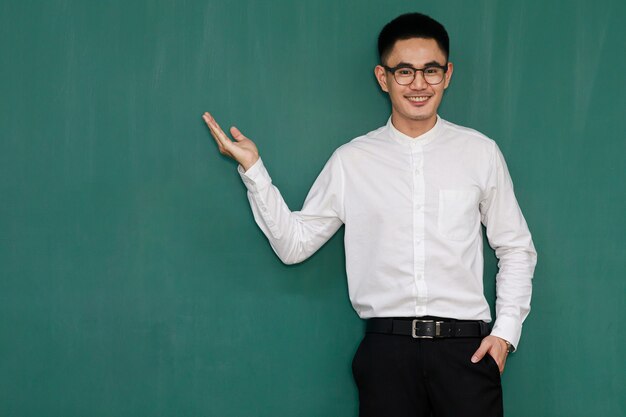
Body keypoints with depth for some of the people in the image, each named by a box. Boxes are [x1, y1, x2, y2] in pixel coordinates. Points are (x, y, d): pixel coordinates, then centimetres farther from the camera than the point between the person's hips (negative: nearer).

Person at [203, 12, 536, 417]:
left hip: (466, 347, 0)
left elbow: (516, 248, 10)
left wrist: (506, 329, 1)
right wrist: (253, 168, -3)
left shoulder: (480, 152, 4)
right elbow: (294, 244, 5)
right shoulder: (351, 161, 5)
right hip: (387, 349, 0)